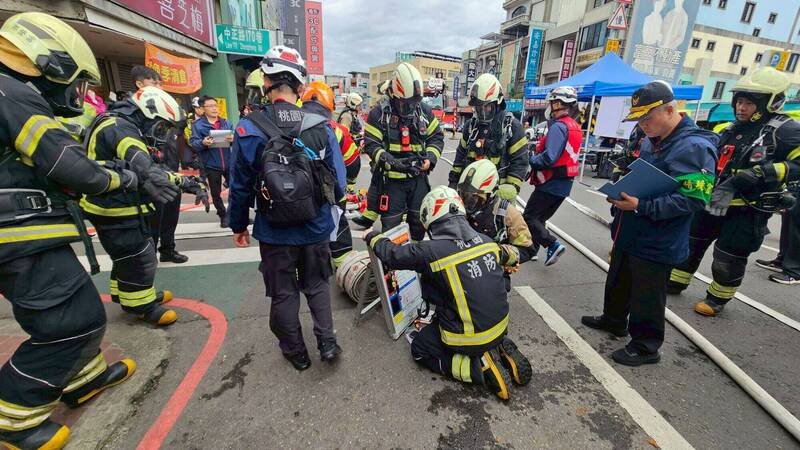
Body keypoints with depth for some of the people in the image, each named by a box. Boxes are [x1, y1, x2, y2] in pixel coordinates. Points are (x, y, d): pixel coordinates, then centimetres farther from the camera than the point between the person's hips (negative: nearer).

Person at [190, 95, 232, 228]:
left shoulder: (225, 122, 9)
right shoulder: (197, 124, -1)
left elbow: (234, 138, 6)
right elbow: (193, 143, -7)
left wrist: (233, 139, -18)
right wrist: (203, 143, -28)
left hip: (228, 163, 2)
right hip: (211, 165, -1)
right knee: (216, 193, 9)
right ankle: (223, 216, 26)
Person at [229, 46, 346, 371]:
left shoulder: (249, 129, -13)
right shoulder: (321, 126, -9)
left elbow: (240, 186, -6)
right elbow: (338, 183, -6)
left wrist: (238, 225, 9)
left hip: (274, 233, -1)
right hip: (317, 228, 2)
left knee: (284, 293, 18)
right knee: (317, 284, 24)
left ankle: (296, 352, 33)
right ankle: (327, 341, 22)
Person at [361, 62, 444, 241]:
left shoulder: (425, 111, 5)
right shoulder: (379, 114, -8)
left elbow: (436, 137, 10)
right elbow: (370, 145, -12)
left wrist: (430, 158, -9)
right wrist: (392, 162, -25)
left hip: (418, 178, 4)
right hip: (391, 179, -4)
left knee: (420, 220, 16)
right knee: (391, 224, 2)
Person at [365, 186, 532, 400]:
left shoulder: (431, 251, -23)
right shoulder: (486, 241, -6)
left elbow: (391, 254, -8)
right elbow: (505, 255, 18)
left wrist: (374, 237, 12)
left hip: (469, 339, -6)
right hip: (500, 327, 6)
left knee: (420, 350, 18)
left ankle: (481, 367, 1)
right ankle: (501, 349, 13)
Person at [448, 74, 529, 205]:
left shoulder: (512, 126, -7)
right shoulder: (471, 125, 9)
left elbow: (520, 161, -8)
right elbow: (461, 154, 17)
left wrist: (511, 190, -16)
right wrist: (454, 180, 12)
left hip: (498, 190, -5)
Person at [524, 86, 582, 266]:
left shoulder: (559, 126, -17)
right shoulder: (575, 127, 13)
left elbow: (549, 158, -26)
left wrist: (530, 160, -9)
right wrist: (536, 154, 7)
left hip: (551, 183, -9)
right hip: (564, 184, 9)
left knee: (529, 217, -2)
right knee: (539, 218, 17)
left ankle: (553, 244, -8)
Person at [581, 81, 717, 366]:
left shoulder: (694, 147, -20)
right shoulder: (651, 140, 8)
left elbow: (693, 199, -25)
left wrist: (640, 206, -29)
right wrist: (623, 192, 5)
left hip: (656, 243, -9)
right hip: (629, 233, 9)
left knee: (647, 297, 5)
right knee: (618, 282, 23)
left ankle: (645, 346, 24)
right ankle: (613, 320, 44)